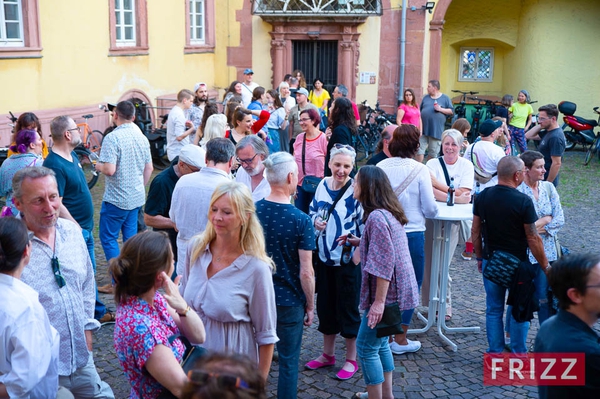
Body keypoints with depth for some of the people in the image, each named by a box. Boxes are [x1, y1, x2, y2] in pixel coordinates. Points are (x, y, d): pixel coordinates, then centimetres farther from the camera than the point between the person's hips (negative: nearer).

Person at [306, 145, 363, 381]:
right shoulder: (323, 185, 3)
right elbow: (313, 211, 16)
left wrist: (354, 239, -28)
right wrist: (315, 221, -6)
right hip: (325, 256, 6)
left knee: (348, 307, 5)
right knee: (324, 304, 16)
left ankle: (351, 359, 21)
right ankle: (328, 354, 33)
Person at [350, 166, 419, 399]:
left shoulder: (376, 216, -21)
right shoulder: (389, 213, 9)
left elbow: (384, 263, -25)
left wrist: (379, 301, -23)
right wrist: (358, 241, 17)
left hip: (384, 293, -10)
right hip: (394, 291, 10)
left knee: (366, 347, 1)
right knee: (380, 343, 21)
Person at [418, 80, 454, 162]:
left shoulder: (445, 98, 4)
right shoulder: (426, 97, 14)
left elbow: (451, 111, 1)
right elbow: (420, 111, 18)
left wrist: (441, 109, -14)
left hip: (436, 130, -2)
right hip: (423, 129, 3)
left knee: (433, 152, 6)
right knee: (419, 150, -4)